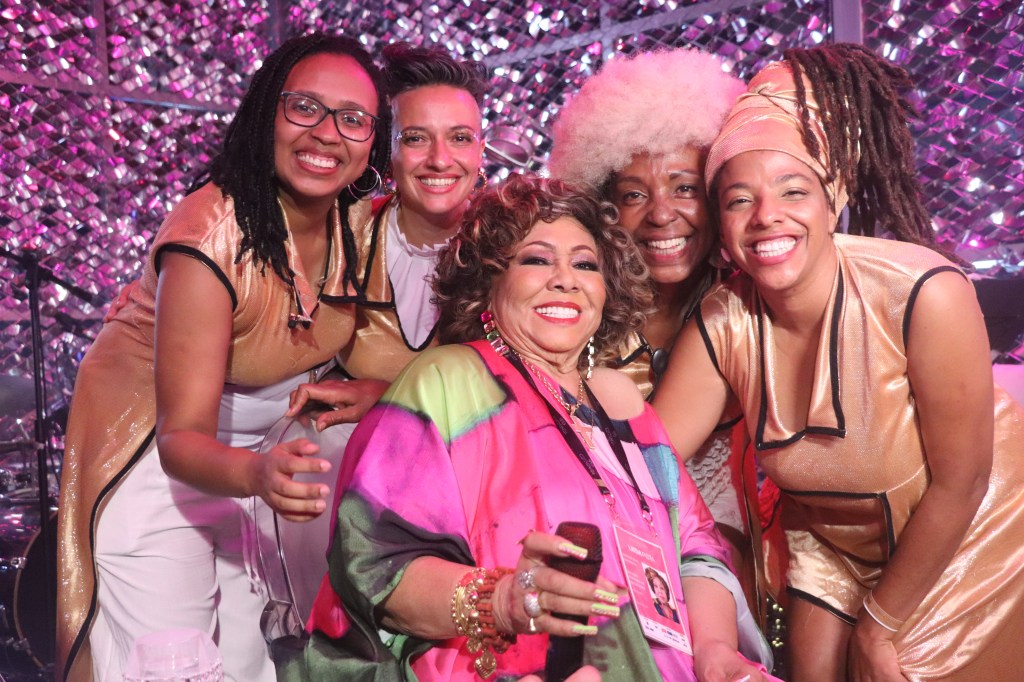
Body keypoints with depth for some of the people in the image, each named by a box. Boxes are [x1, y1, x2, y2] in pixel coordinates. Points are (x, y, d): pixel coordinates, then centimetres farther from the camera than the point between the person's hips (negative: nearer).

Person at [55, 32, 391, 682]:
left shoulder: (362, 222, -10)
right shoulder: (213, 235, -28)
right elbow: (182, 437, -29)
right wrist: (256, 473, -49)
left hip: (268, 456, 5)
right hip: (154, 462, -5)